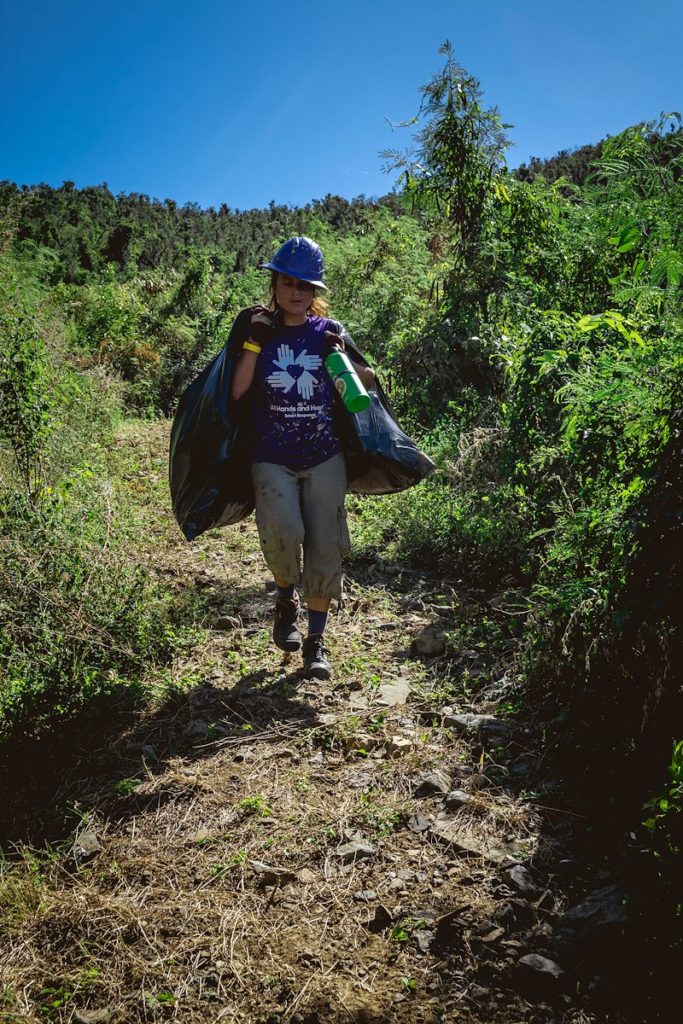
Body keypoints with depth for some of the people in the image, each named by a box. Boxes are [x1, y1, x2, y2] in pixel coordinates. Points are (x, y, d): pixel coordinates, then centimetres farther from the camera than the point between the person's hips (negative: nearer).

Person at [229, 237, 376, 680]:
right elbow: (236, 392, -7)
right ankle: (286, 598, 9)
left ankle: (317, 641, 18)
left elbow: (365, 385, 10)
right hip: (272, 459, -1)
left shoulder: (328, 332, 6)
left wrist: (343, 357, -8)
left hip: (324, 458, 2)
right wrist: (255, 341, -13)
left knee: (325, 549, 1)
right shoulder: (259, 330, 4)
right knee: (282, 532, -25)